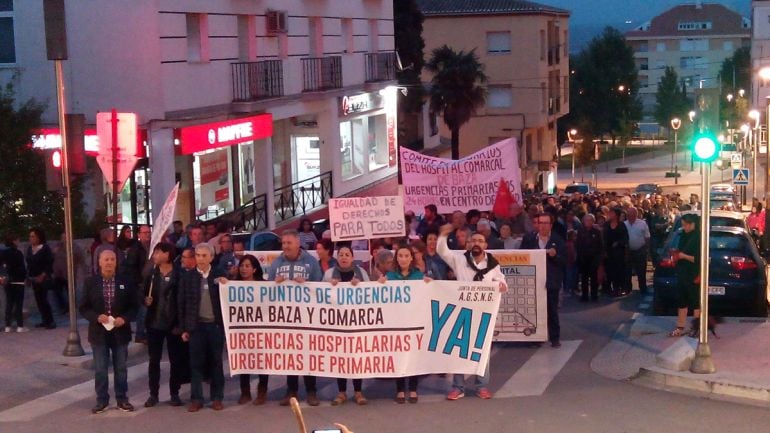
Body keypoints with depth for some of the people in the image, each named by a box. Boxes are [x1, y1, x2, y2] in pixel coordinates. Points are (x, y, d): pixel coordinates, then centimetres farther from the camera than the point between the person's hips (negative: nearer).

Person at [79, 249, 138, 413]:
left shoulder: (125, 282, -1)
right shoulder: (90, 283, -1)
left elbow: (134, 306, 2)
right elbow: (83, 307, 0)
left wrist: (124, 319, -15)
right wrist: (97, 317, -17)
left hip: (120, 332, 0)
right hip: (99, 332, 0)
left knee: (121, 368, 10)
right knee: (100, 369, 6)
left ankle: (122, 399, 21)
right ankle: (101, 400, 17)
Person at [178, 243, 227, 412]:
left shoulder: (219, 276, 2)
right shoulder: (187, 277, 3)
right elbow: (182, 304, 4)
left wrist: (226, 325, -3)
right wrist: (184, 328, 0)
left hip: (216, 325, 0)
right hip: (196, 326, 0)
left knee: (216, 362, 6)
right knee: (196, 363, 2)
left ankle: (217, 398, 13)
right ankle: (196, 399, 8)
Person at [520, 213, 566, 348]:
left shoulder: (558, 240, 4)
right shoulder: (528, 239, 8)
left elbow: (564, 261, 0)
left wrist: (555, 255, -18)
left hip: (551, 281, -1)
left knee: (552, 311, 1)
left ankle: (554, 337, 8)